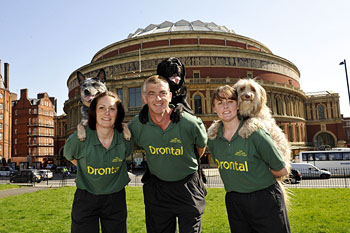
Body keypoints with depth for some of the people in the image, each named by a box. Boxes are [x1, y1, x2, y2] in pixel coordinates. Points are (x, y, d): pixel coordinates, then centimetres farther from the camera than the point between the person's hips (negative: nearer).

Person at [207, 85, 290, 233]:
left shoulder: (255, 133, -16)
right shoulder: (213, 139, -2)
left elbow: (282, 171, -8)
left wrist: (261, 176, 4)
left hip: (265, 200, -4)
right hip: (233, 202, 4)